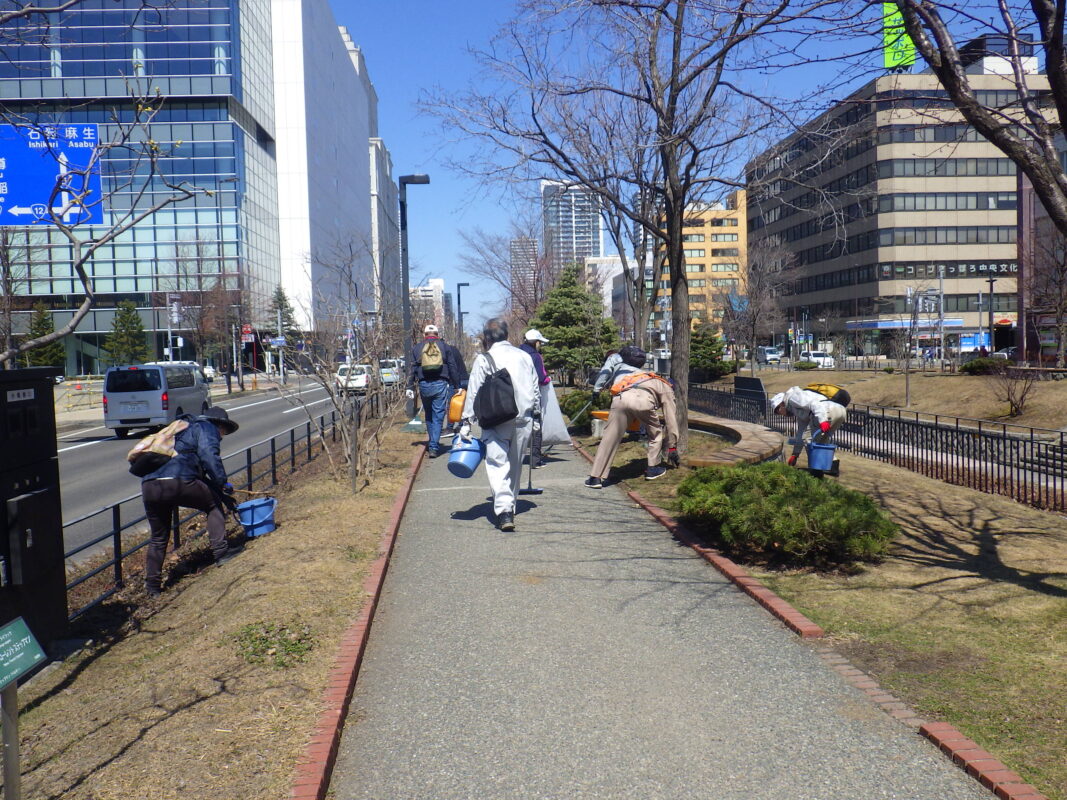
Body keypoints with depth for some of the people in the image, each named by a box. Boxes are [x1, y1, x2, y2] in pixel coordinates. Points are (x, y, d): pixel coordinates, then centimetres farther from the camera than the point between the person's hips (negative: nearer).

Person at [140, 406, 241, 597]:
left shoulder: (184, 429, 39)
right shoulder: (207, 428, 13)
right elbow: (209, 455, -8)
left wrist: (218, 489, 40)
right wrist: (222, 483, -6)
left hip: (149, 486, 7)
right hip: (178, 482, -7)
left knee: (158, 537, 19)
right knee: (214, 503, 17)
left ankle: (152, 585, 19)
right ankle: (220, 551, 9)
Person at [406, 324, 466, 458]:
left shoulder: (417, 348, 9)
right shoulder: (445, 347, 7)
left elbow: (411, 369, 5)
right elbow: (453, 368, 5)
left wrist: (410, 387, 6)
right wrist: (456, 386, 9)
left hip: (424, 385, 2)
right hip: (440, 385, -2)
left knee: (428, 415, 18)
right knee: (438, 416, 0)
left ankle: (432, 443, 25)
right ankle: (434, 447, -7)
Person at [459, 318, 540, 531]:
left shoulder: (484, 359, -3)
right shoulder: (524, 356, 10)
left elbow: (473, 393, -5)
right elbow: (535, 389, 15)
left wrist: (466, 422, -3)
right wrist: (536, 416, 24)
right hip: (523, 419, 5)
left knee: (497, 463, -5)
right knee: (516, 464, 16)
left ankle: (504, 511, -19)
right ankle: (511, 507, 27)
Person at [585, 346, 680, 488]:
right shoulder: (666, 387, 32)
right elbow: (671, 420, 30)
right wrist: (672, 447, 35)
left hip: (620, 398, 4)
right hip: (643, 399, -3)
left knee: (609, 439, 7)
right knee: (655, 433, 24)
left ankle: (596, 478, 5)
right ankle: (653, 469, 27)